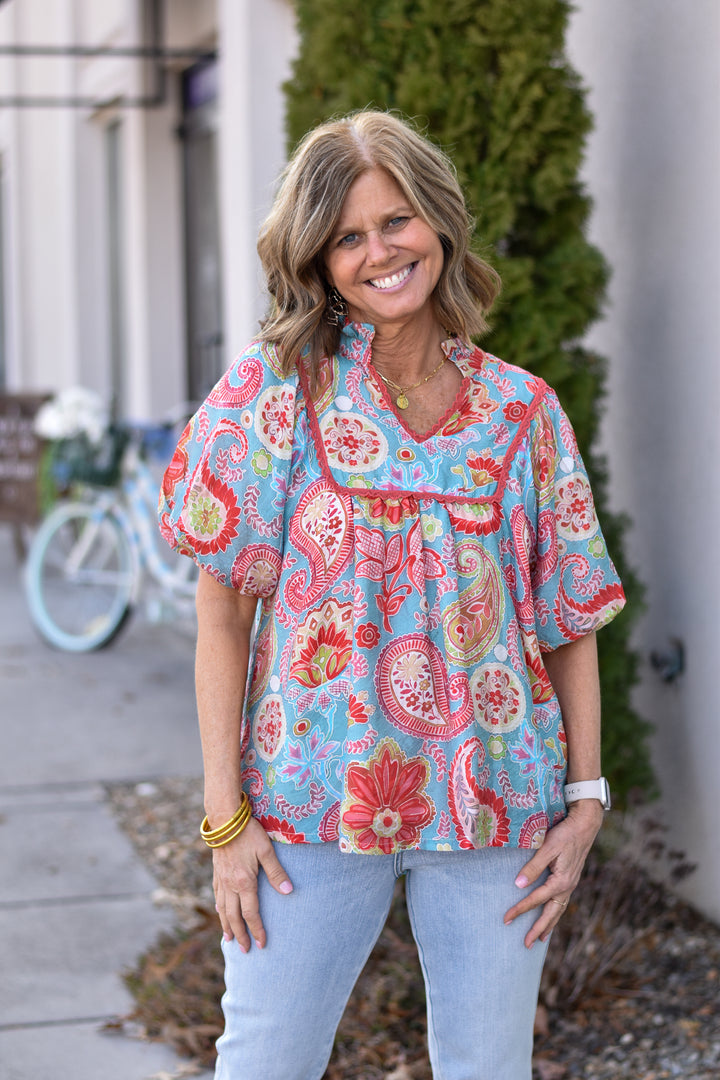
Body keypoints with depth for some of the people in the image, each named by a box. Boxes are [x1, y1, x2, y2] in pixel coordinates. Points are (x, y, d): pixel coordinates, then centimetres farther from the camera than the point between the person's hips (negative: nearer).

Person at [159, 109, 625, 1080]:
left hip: (495, 803, 2)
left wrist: (586, 800, -2)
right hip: (313, 799, -1)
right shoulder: (279, 388, -4)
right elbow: (224, 607, -5)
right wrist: (225, 815, -8)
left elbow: (571, 623, 5)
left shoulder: (523, 411, 2)